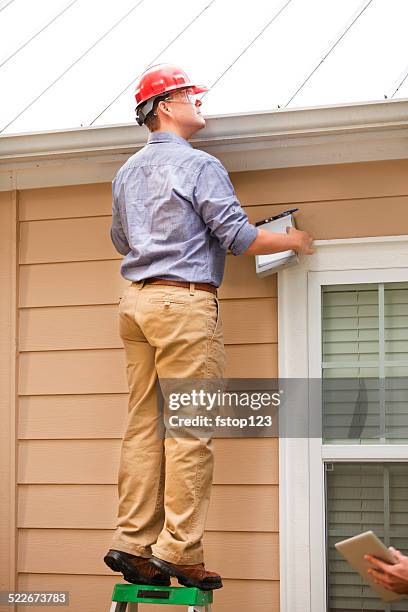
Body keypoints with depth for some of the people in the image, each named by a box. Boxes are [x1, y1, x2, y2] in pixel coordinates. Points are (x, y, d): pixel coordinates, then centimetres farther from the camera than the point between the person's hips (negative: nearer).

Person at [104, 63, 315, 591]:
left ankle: (132, 544, 5)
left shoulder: (127, 173, 18)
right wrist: (291, 241, 6)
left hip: (136, 299, 8)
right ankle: (179, 549, -8)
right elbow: (237, 236, -9)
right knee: (190, 428, -7)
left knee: (143, 424, 7)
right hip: (185, 299, -8)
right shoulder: (200, 166, -6)